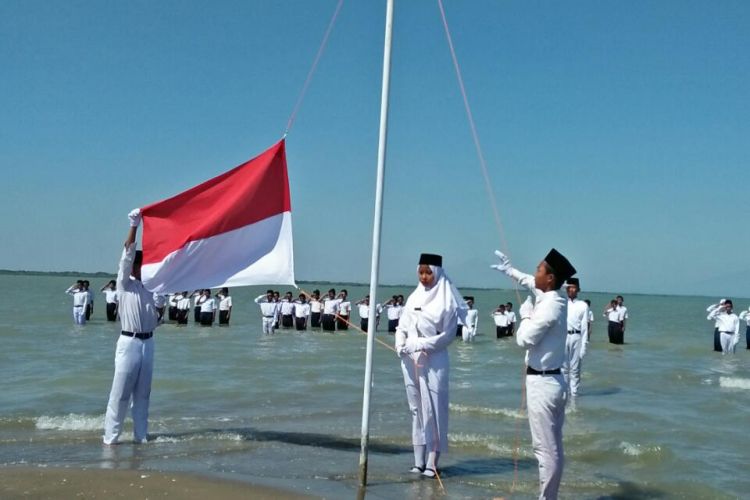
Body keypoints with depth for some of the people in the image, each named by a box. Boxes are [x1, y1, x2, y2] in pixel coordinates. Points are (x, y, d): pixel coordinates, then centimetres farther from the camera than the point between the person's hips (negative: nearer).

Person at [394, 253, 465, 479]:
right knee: (416, 409, 8)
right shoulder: (414, 298, 10)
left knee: (433, 410, -4)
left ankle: (432, 464, 1)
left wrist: (420, 345, -16)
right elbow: (402, 327, 11)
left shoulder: (447, 301, -5)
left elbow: (448, 334, -9)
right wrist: (401, 345, -8)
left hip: (433, 362, -5)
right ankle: (419, 462, 14)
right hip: (410, 361, 5)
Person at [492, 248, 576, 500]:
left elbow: (524, 339, -19)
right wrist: (510, 271, 40)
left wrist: (526, 315, -3)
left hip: (542, 384, -10)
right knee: (554, 448, 15)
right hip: (552, 381, 10)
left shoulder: (548, 308, -20)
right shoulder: (555, 300, 8)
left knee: (545, 448, -4)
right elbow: (533, 284, 30)